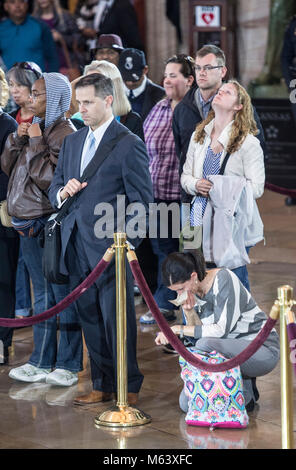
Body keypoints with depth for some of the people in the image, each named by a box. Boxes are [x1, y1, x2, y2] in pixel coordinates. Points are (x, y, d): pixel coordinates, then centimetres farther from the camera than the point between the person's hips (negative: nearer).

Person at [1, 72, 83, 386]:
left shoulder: (64, 133, -14)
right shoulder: (35, 128, 11)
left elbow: (50, 177, -21)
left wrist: (35, 143, -16)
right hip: (29, 224, 9)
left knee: (63, 293, 0)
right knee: (42, 295, 16)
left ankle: (67, 366, 6)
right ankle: (41, 362, 24)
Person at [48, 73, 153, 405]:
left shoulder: (129, 145, -6)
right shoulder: (72, 142, 15)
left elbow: (141, 201, -7)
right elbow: (54, 189, 21)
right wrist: (62, 192, -4)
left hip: (110, 249, -7)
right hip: (77, 247, 7)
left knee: (117, 319, -3)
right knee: (90, 319, 11)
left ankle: (128, 388, 8)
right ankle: (102, 385, 21)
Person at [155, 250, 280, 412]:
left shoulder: (224, 279, -21)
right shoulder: (190, 290, 0)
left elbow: (221, 330, -26)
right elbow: (199, 331, 0)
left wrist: (179, 329, -24)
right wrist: (189, 312, -17)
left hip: (263, 349, -7)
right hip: (231, 349, 7)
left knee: (205, 344, -34)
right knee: (187, 404, -7)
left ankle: (245, 393, -13)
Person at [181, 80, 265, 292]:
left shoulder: (248, 143, -7)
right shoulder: (199, 136, 12)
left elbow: (256, 187, -10)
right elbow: (186, 175, 17)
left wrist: (219, 189, -18)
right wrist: (196, 185, -7)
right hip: (201, 221, 5)